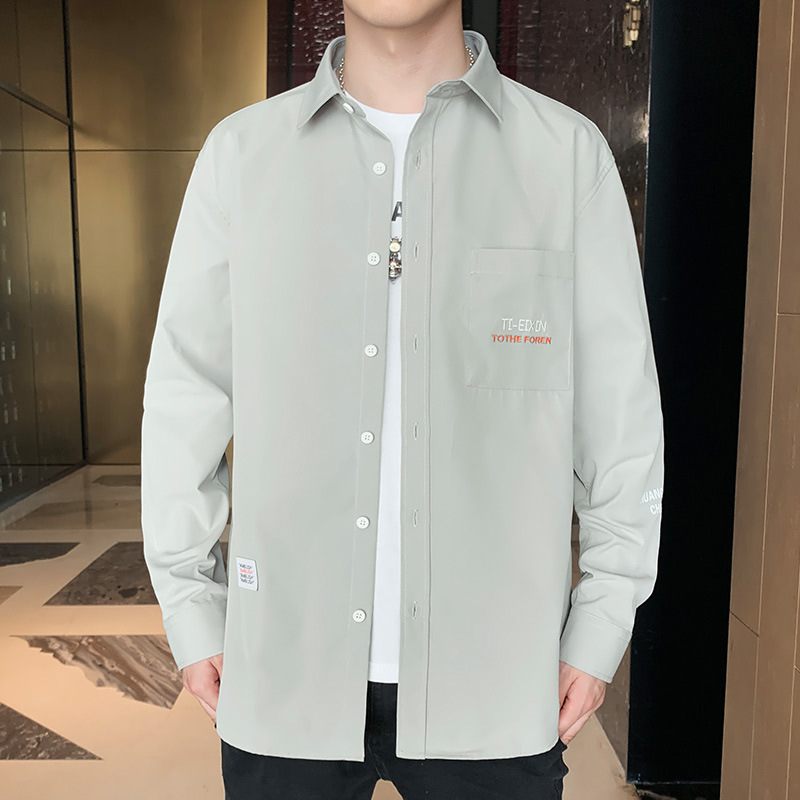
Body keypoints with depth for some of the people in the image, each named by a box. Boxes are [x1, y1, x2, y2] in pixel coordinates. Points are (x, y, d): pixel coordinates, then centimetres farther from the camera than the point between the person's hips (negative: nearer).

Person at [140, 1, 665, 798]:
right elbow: (184, 396, 3)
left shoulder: (570, 150, -1)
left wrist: (601, 624, 0)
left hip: (492, 676, 0)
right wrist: (190, 609, 4)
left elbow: (621, 412, 0)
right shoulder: (240, 150, 2)